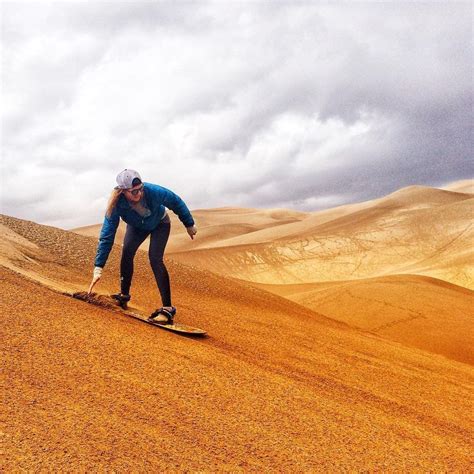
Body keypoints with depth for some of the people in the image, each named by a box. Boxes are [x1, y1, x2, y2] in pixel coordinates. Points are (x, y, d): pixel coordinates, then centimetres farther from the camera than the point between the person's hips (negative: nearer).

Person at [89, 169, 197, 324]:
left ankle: (167, 308, -23)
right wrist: (98, 268, -37)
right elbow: (106, 237, -32)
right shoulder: (117, 205, -35)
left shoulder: (153, 191, -40)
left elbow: (176, 202, -20)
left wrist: (189, 224, -8)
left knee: (155, 258, -21)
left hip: (160, 223, -2)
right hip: (137, 226, 3)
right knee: (126, 252, -19)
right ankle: (124, 295, 3)